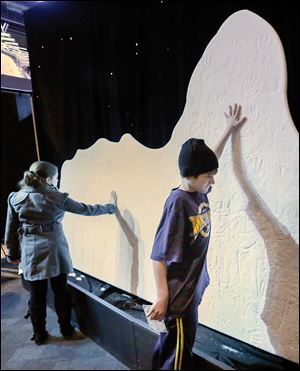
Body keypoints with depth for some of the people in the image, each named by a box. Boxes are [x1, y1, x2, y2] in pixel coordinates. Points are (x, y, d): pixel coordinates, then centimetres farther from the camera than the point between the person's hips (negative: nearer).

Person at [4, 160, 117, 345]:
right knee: (61, 290, 14)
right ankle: (66, 329, 28)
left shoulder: (16, 198, 1)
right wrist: (111, 207, 10)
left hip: (31, 252, 2)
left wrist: (13, 254, 17)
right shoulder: (57, 197, -7)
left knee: (37, 294, 12)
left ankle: (39, 335, 26)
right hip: (54, 248, -2)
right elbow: (86, 209, -2)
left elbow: (11, 229, 6)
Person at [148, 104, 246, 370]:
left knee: (169, 345, 22)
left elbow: (211, 160, 20)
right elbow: (158, 255, -21)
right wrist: (163, 296, -21)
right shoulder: (178, 202, -22)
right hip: (179, 294, -8)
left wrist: (230, 130, 28)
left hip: (193, 289, 8)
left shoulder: (201, 193, 1)